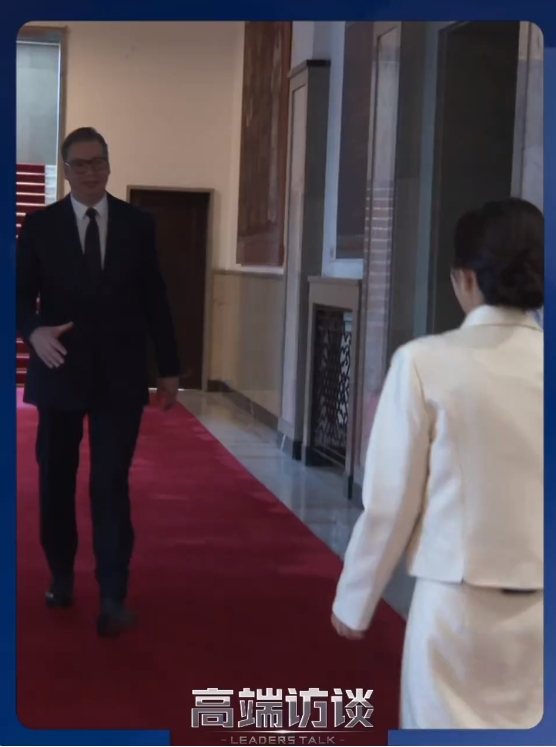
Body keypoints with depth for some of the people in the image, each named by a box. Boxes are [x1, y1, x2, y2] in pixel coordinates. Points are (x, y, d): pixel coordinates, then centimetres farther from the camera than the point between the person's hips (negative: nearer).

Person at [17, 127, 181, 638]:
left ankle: (114, 597, -2)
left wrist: (169, 368, 6)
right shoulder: (39, 225, 3)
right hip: (60, 371, 1)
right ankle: (61, 576, 28)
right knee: (57, 480, 10)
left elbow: (155, 299, 7)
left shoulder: (139, 224, 5)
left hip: (121, 375, -1)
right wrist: (34, 331, -21)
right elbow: (20, 294, 1)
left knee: (112, 484, -4)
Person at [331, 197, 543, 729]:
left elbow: (390, 500, -8)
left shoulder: (427, 362, -11)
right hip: (536, 601, 3)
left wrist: (354, 599, 6)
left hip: (459, 599, -3)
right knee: (523, 725, 17)